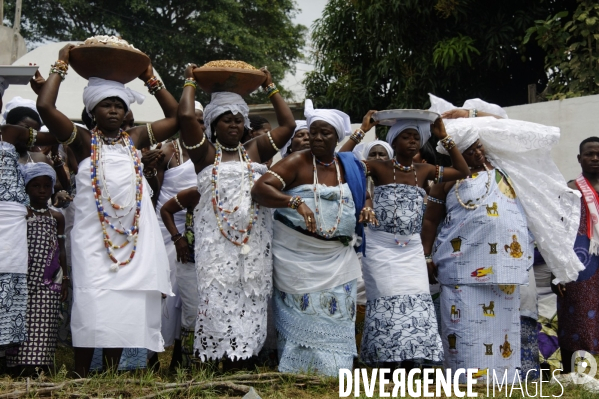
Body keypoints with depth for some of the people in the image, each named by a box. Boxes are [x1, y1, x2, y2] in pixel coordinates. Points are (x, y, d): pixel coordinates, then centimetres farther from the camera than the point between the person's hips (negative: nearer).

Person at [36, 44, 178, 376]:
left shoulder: (136, 138, 11)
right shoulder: (84, 140, 2)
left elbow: (177, 116, 14)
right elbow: (45, 106, -11)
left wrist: (151, 79, 11)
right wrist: (61, 65, -1)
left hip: (135, 236, 3)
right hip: (93, 236, -3)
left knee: (125, 309, 5)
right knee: (93, 309, -9)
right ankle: (81, 377, 0)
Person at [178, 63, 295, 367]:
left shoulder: (255, 150, 14)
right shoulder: (205, 152, 4)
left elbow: (288, 124, 12)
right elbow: (186, 116, -9)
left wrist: (270, 87, 17)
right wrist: (190, 82, 6)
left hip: (255, 242, 4)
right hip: (216, 241, -3)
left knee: (249, 305, 3)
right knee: (216, 303, -7)